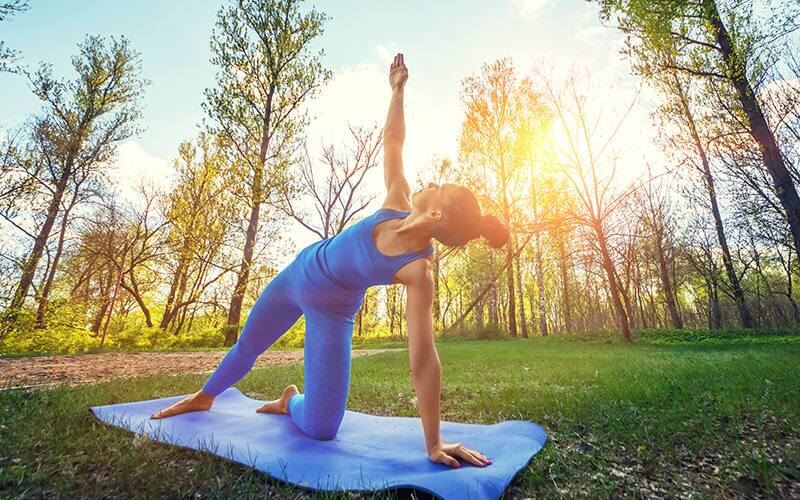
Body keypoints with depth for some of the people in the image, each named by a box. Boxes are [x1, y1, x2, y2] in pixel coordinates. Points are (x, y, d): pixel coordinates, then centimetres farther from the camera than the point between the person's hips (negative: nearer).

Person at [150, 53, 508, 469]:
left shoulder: (419, 270, -31)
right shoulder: (397, 204, -20)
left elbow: (423, 357, -32)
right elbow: (393, 142, -4)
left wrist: (433, 442, -29)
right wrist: (398, 90, -1)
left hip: (331, 312, -4)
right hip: (299, 272, 4)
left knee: (321, 430, -11)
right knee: (247, 346, 24)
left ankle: (290, 402, 27)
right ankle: (204, 397, 55)